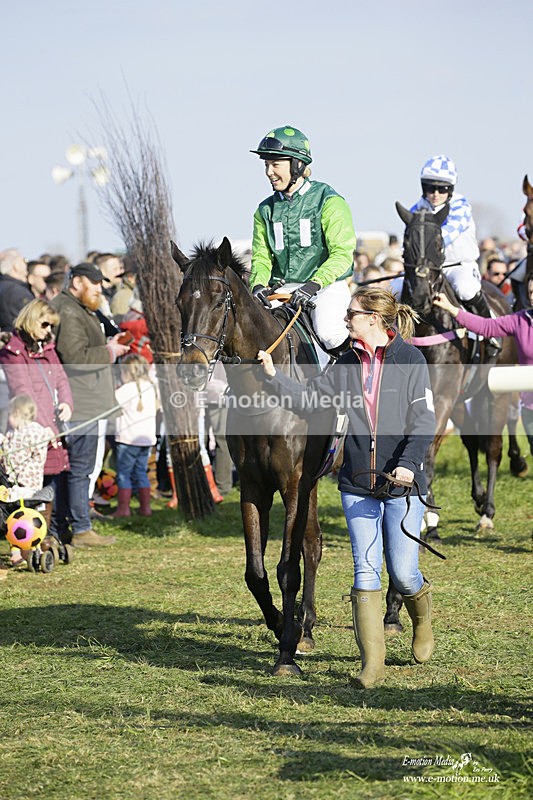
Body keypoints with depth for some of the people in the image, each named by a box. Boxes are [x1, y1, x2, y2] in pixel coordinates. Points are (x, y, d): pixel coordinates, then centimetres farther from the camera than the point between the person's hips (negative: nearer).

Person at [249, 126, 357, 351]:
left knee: (327, 332, -31)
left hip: (326, 287, -4)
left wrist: (314, 285, -25)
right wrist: (258, 285, -11)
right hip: (282, 289, 4)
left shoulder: (329, 201, -5)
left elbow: (342, 254, -12)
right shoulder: (266, 210, 11)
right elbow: (261, 256, 12)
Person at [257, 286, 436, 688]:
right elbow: (307, 397, 14)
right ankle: (372, 661, 2)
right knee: (365, 571, -2)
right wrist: (273, 376, 1)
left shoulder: (410, 360, -5)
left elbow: (424, 420, -9)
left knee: (402, 571, -1)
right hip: (358, 485, 4)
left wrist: (408, 462, -22)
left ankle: (422, 616, 34)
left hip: (403, 484, -4)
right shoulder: (347, 365, 8)